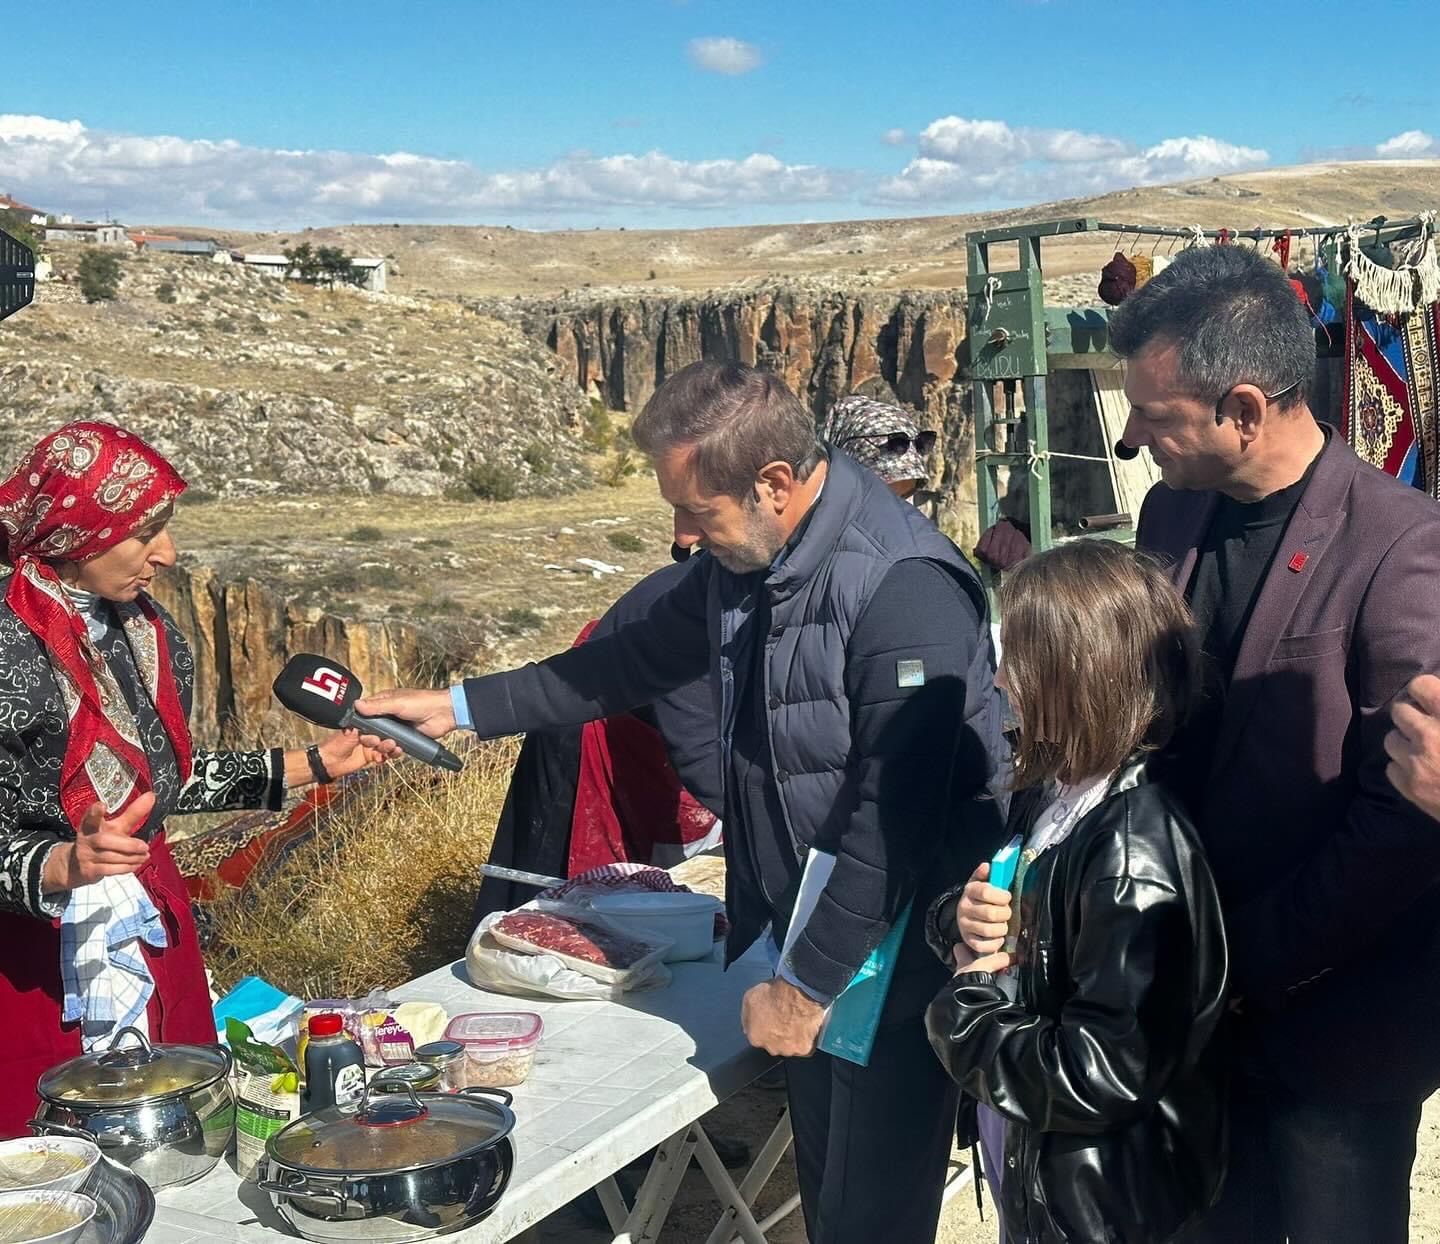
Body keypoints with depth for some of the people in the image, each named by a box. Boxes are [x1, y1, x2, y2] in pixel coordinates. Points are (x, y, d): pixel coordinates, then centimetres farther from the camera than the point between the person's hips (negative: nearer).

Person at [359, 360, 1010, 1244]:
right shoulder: (745, 558, 2)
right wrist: (463, 707, 15)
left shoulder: (905, 591, -26)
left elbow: (897, 821, -26)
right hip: (798, 938, 8)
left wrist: (811, 982, -18)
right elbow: (643, 659, 16)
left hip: (887, 962, -8)